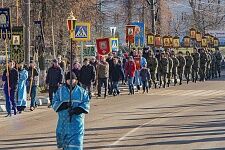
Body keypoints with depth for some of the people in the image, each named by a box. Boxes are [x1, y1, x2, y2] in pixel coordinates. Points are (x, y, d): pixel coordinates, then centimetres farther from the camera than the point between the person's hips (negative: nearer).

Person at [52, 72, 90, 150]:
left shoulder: (82, 91, 6)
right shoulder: (60, 91, 8)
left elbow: (86, 104, -2)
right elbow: (55, 103, 1)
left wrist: (76, 110, -18)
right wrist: (64, 104, -18)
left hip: (77, 121, -2)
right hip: (63, 120, 2)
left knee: (76, 140, -11)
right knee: (63, 140, 12)